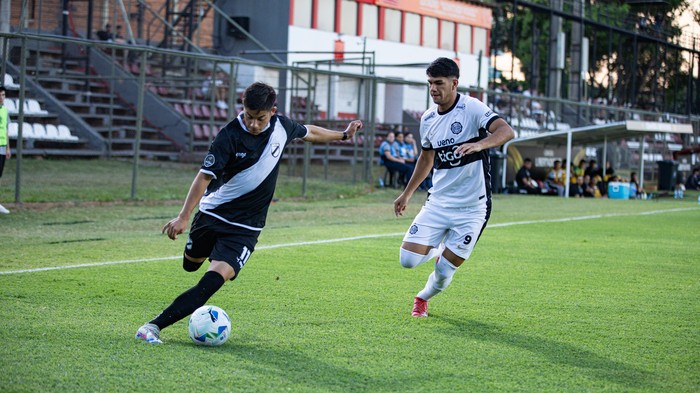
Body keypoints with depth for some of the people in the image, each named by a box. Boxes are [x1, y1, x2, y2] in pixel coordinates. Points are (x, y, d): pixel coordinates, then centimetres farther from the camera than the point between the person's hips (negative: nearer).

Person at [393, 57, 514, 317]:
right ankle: (438, 249, 25)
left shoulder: (472, 109, -12)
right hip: (438, 203, 5)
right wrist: (407, 194, 27)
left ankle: (423, 298, 31)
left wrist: (479, 144, -46)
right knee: (408, 259, -9)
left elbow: (506, 131, -28)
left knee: (444, 273, -3)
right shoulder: (428, 119, 6)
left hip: (472, 208, -5)